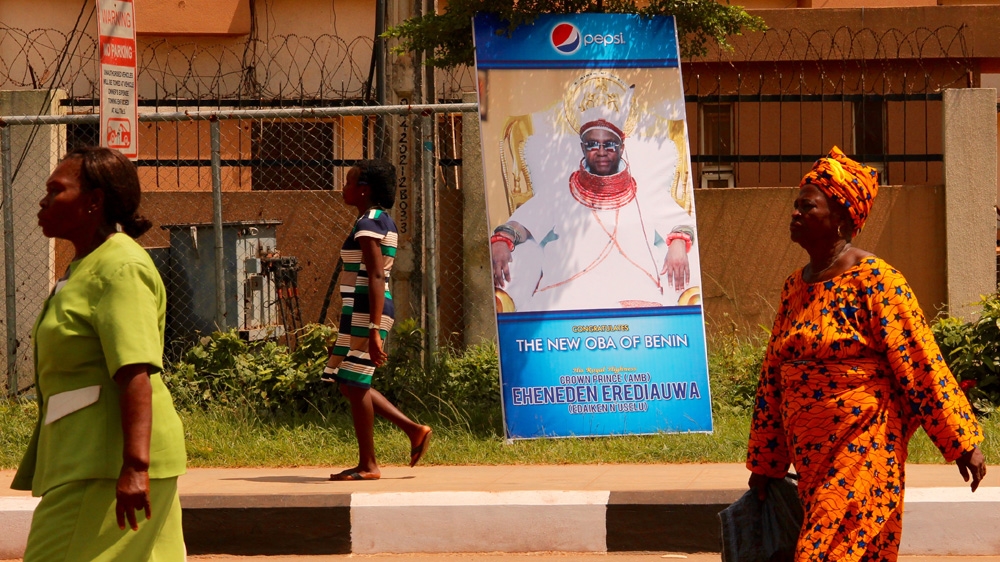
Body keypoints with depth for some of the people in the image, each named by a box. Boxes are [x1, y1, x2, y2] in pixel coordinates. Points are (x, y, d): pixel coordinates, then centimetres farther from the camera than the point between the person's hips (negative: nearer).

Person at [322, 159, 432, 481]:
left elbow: (375, 277, -21)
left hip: (365, 310, -10)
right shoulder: (383, 221, 17)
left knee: (354, 384, -4)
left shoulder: (368, 224, -14)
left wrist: (374, 330, -26)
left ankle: (367, 465, 1)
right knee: (351, 384, 14)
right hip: (365, 312, 10)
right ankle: (414, 430, 13)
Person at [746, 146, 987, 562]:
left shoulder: (873, 280, -10)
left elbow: (921, 363, -13)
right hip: (811, 456, 7)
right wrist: (764, 464, 18)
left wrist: (961, 442, -15)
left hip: (863, 451, -7)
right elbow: (774, 377, 17)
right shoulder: (795, 286, 13)